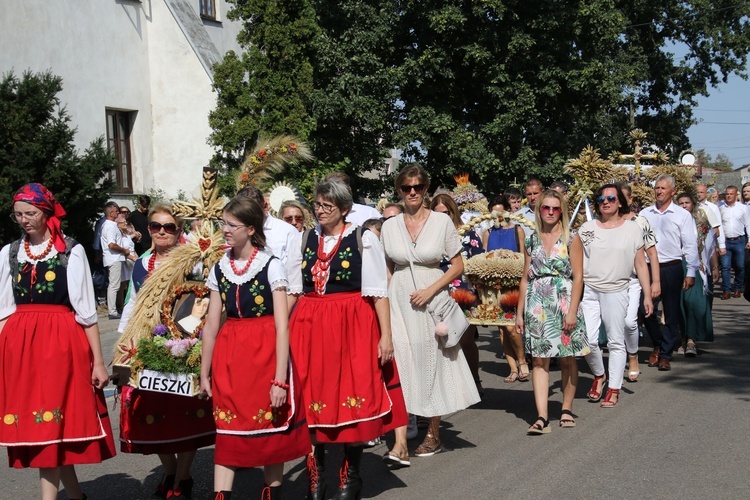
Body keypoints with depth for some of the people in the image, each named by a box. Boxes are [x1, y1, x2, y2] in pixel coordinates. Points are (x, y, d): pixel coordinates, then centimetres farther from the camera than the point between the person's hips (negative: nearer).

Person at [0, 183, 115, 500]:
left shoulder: (71, 251, -2)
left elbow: (86, 310, -2)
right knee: (39, 427, 6)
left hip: (62, 342, -4)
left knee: (49, 425, -4)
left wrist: (98, 360, -3)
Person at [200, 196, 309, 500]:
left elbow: (282, 326, -11)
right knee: (227, 431, 2)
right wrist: (204, 374, 9)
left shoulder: (271, 266, -7)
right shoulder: (219, 270, 6)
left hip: (266, 353, -4)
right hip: (229, 356, 4)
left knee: (272, 430, 6)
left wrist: (280, 379, -16)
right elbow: (211, 325, 9)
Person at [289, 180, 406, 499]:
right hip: (310, 328, 4)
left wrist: (386, 335, -9)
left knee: (354, 399, -1)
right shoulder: (306, 241, 10)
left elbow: (378, 292, -4)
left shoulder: (364, 240, -1)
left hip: (353, 328, -3)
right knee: (312, 400, 4)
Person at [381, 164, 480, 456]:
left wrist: (430, 290, -11)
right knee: (401, 361, -6)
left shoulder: (442, 222, -2)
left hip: (432, 299, -1)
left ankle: (433, 435, 18)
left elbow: (458, 266, 0)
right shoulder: (389, 226, 5)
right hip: (399, 301, 2)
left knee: (432, 362, 6)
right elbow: (387, 270, 12)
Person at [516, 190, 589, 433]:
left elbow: (578, 277, -4)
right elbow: (525, 279, 12)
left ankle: (566, 409, 20)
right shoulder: (531, 241, 10)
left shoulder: (571, 239, 1)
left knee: (567, 358, 5)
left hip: (563, 303, -2)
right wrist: (519, 313, 9)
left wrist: (572, 311, -12)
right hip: (537, 306, 2)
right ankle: (542, 417, -7)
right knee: (539, 360, -4)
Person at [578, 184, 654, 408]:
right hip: (588, 291, 1)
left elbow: (641, 265, 5)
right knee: (588, 339, -7)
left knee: (616, 342, 5)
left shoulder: (632, 229, 4)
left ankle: (614, 388, 17)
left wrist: (647, 296, 1)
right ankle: (598, 375, 20)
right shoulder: (587, 228, 6)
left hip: (616, 291, -1)